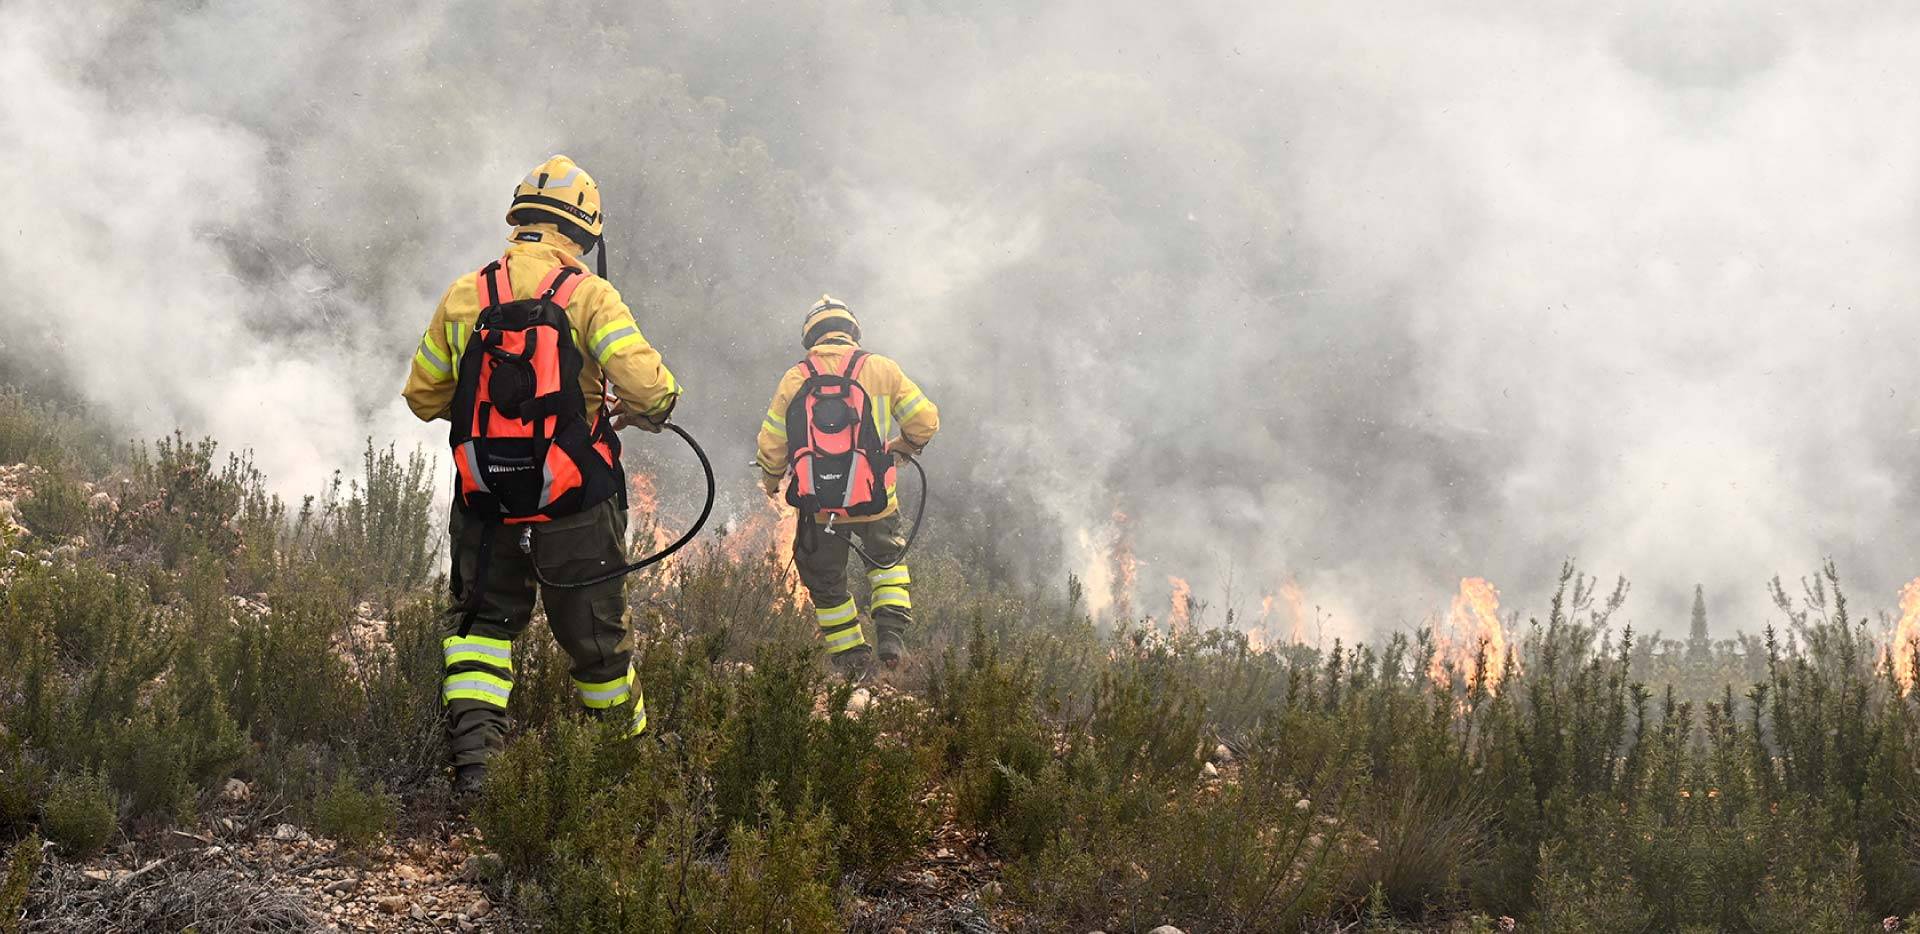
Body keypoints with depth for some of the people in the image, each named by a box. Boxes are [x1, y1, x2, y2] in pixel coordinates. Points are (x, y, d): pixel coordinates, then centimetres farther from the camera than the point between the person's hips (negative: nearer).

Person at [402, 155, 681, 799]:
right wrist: (648, 412, 5)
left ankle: (472, 749, -2)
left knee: (484, 620, 15)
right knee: (593, 630, 13)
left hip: (484, 499, 2)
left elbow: (423, 397, 11)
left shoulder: (463, 297, 3)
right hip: (574, 504, -2)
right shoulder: (589, 296, -8)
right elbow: (647, 383, -18)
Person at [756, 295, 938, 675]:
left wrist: (770, 482, 25)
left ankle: (849, 654, 24)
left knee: (825, 584, 21)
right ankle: (891, 632, 12)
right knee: (887, 559, 28)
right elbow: (925, 420, 2)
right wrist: (904, 447, 24)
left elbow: (771, 445, 4)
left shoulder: (794, 378, 1)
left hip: (817, 508, 0)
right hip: (875, 501, 0)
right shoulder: (881, 369, -1)